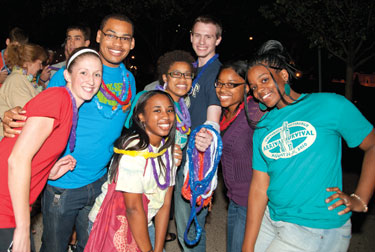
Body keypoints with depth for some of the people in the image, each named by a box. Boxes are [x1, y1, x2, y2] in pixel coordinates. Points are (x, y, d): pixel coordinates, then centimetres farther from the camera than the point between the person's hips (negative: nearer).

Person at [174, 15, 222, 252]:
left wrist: (207, 136, -47)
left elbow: (213, 117, -26)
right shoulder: (194, 69, 12)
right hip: (184, 158, 9)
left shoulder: (217, 72, -15)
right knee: (183, 225, 22)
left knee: (190, 229, 0)